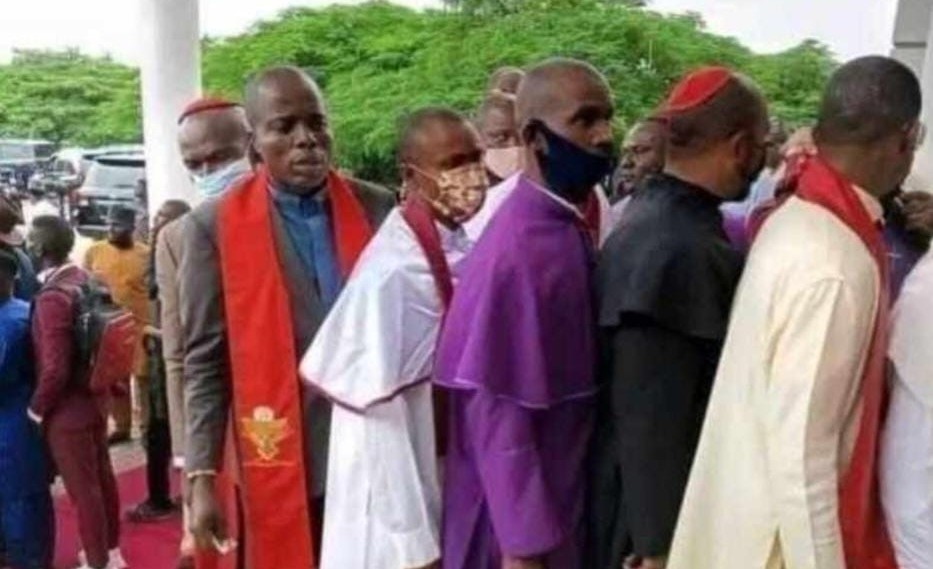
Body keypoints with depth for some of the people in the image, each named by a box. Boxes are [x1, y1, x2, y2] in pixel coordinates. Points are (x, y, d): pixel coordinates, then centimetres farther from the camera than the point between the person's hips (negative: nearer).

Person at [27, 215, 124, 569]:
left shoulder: (52, 298, -24)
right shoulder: (89, 281, 2)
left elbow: (55, 368, -25)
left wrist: (36, 409, -11)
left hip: (67, 408, -9)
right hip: (95, 396, 9)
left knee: (82, 488, 5)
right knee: (101, 476, 20)